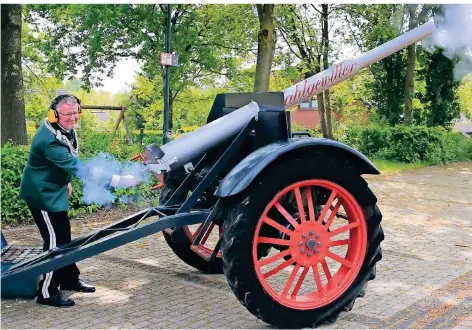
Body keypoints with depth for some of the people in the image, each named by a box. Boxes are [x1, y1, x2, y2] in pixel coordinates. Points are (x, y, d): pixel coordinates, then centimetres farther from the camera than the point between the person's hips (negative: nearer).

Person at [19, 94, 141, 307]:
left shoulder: (66, 129, -2)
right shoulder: (51, 141, -32)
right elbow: (80, 169, -37)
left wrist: (66, 182, 21)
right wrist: (119, 181, -39)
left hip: (54, 191, 10)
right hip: (41, 193, -10)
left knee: (64, 235, 17)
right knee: (55, 240, -7)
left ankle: (69, 279, 31)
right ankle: (47, 293, 3)